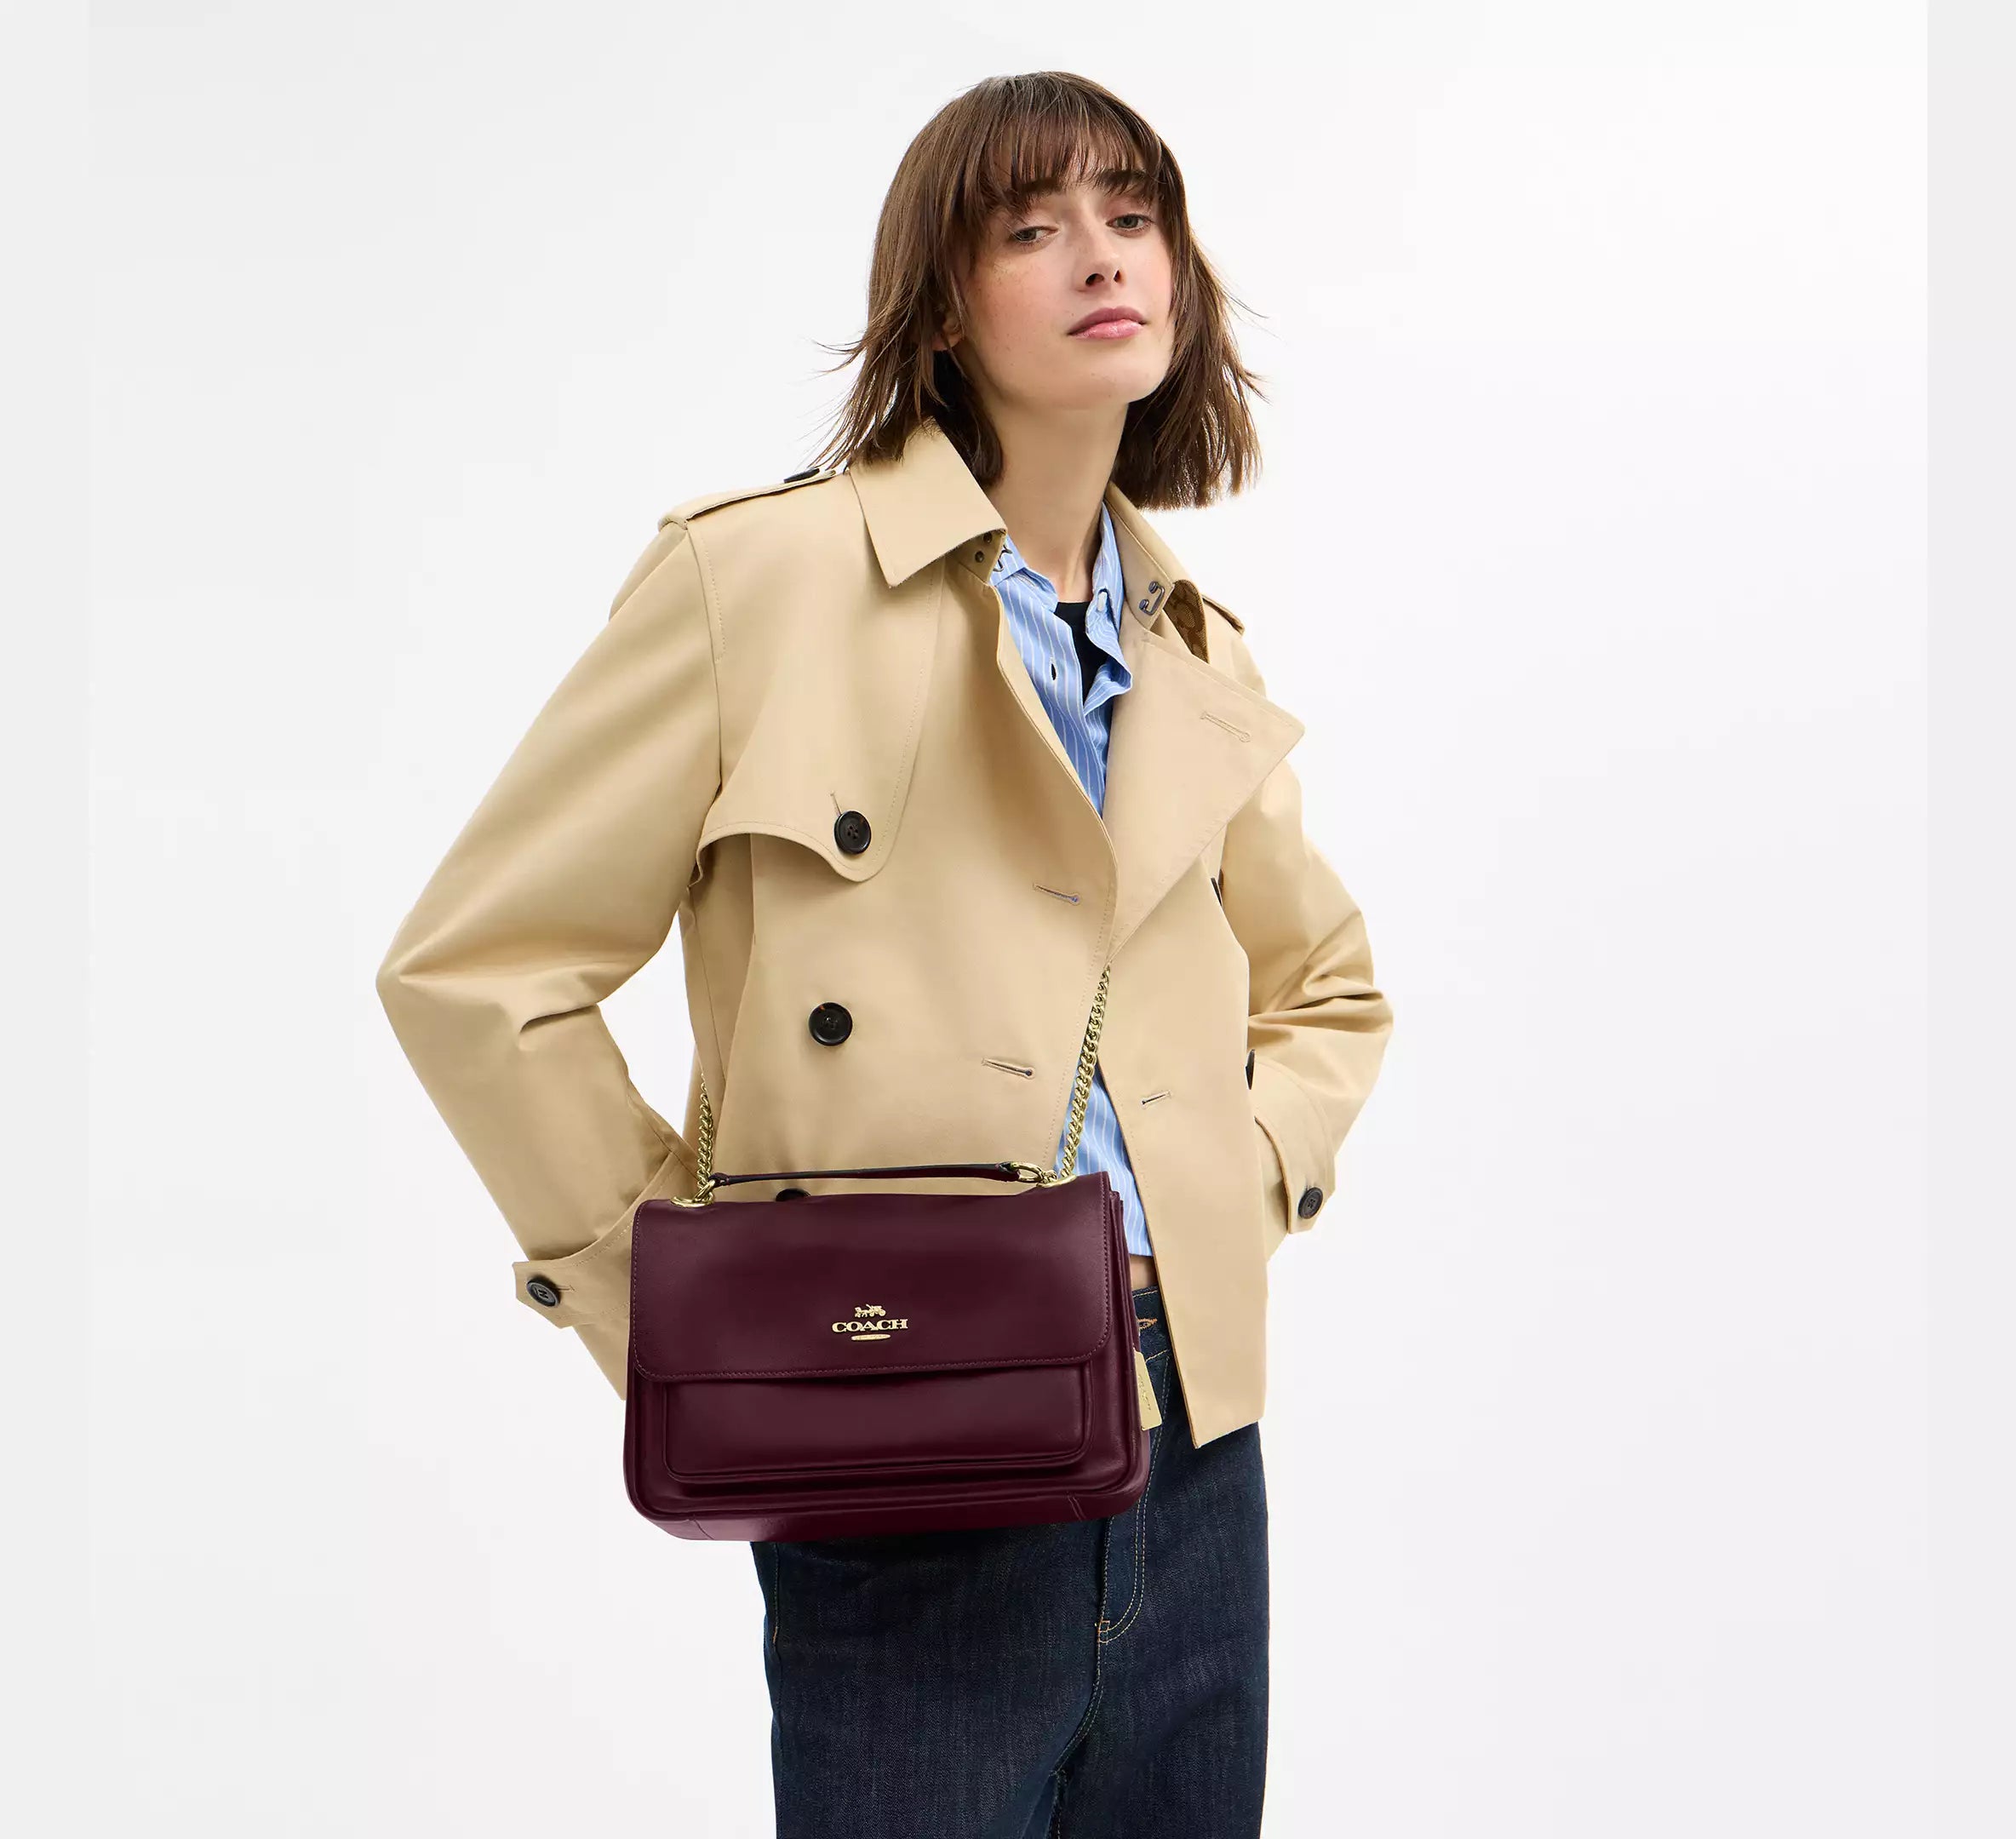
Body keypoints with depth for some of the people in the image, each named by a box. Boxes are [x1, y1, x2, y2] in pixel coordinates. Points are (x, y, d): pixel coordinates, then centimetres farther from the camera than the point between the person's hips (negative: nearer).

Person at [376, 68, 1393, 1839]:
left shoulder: (1202, 657, 10)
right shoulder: (763, 577, -7)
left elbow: (1328, 989, 26)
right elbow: (475, 965, -5)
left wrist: (1244, 1186, 8)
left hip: (1192, 1442, 6)